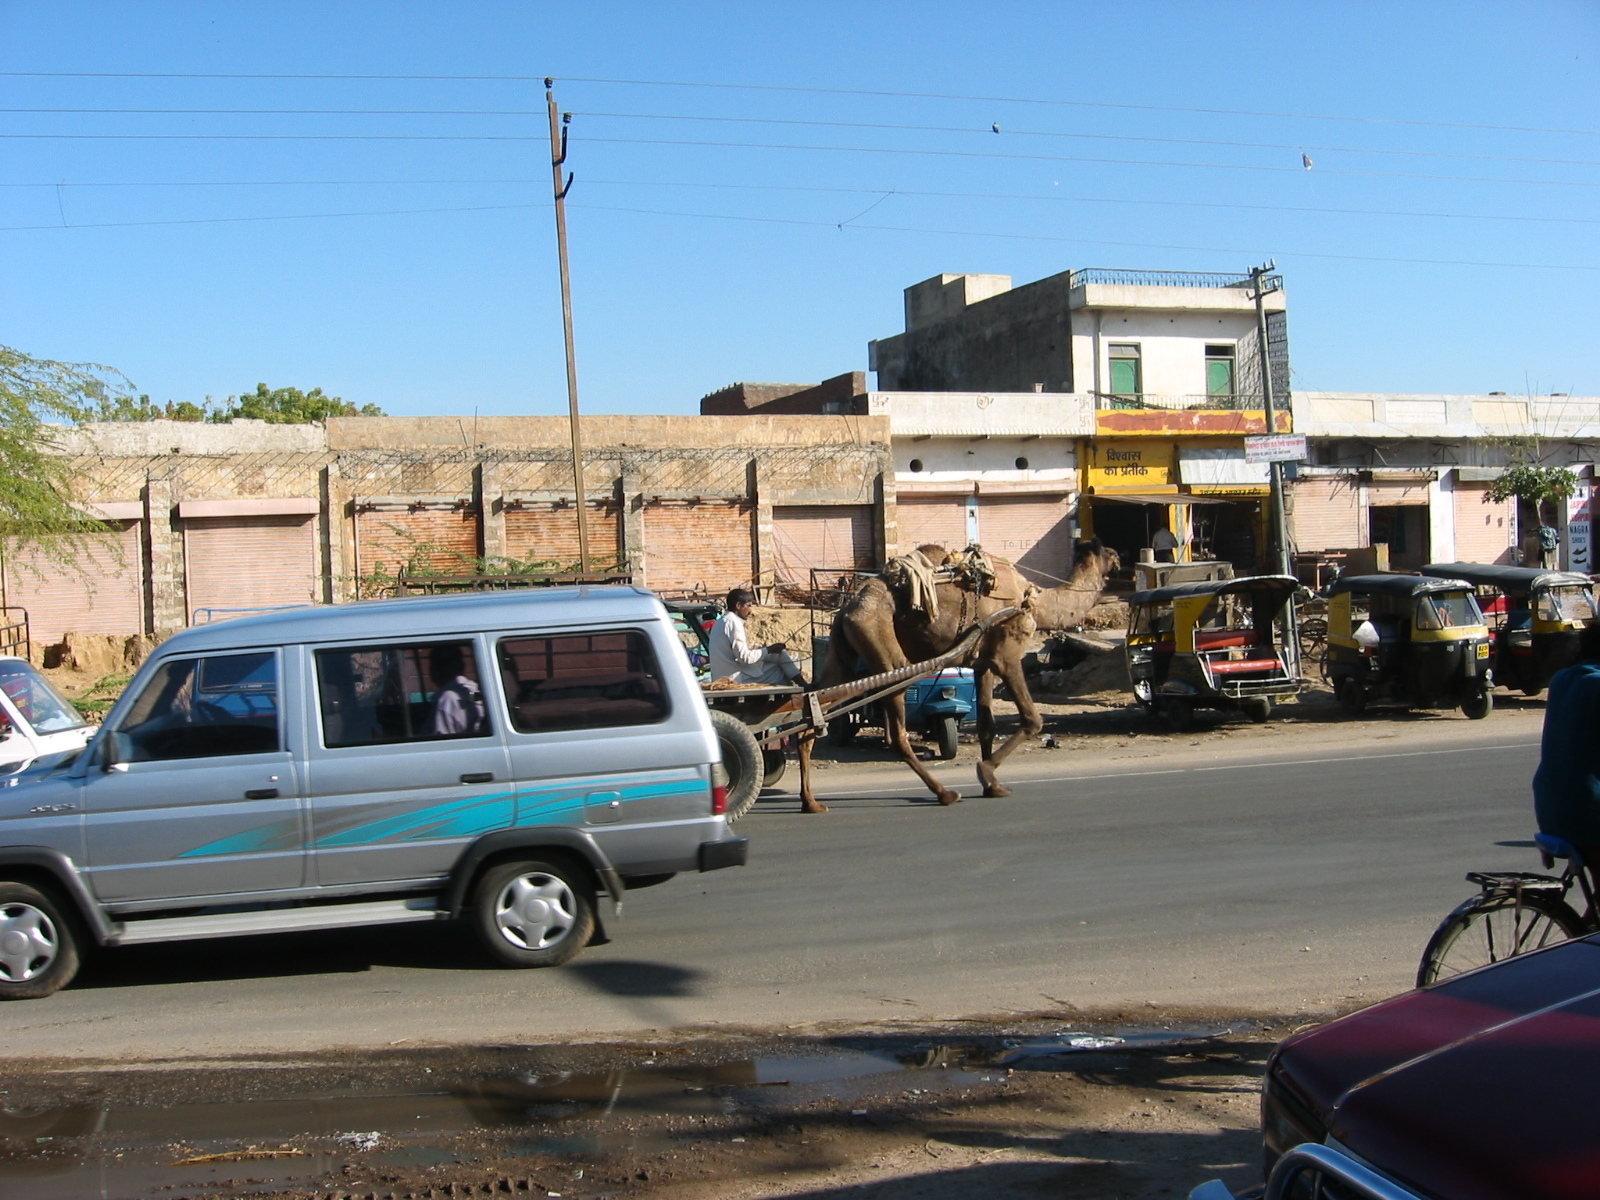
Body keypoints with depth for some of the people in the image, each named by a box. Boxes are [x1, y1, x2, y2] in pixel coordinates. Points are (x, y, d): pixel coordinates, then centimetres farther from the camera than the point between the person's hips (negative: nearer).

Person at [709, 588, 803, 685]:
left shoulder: (723, 621, 15)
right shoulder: (733, 622, -15)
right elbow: (744, 657, -19)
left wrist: (762, 648, 8)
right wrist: (768, 650, -8)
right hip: (738, 678, -9)